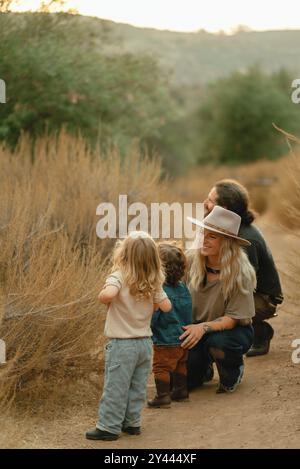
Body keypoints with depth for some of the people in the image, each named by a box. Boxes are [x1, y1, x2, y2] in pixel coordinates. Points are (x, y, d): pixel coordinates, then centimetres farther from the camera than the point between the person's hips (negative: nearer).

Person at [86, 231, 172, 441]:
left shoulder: (119, 277, -18)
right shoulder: (154, 282, -2)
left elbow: (108, 294, -38)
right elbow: (166, 306, -1)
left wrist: (103, 297, -16)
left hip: (122, 344, -5)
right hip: (145, 342, 5)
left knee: (116, 388, 2)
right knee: (137, 388, 15)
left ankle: (109, 427, 8)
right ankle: (132, 422, 24)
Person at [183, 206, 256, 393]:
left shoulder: (240, 272, -22)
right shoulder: (191, 259, -14)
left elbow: (233, 318, -20)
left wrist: (203, 327, -35)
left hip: (233, 329, -3)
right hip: (196, 328, 3)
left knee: (217, 344, -37)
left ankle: (234, 371, 0)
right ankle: (205, 367, 23)